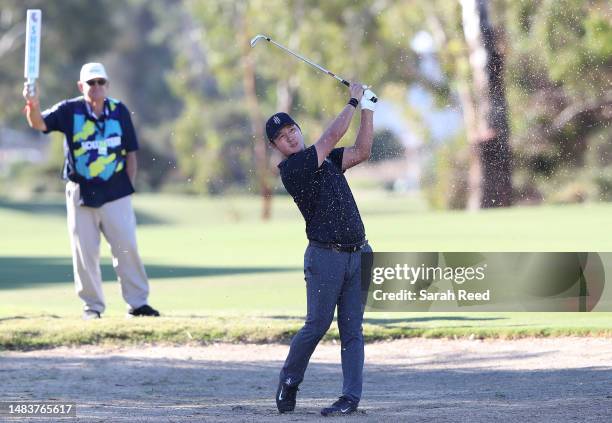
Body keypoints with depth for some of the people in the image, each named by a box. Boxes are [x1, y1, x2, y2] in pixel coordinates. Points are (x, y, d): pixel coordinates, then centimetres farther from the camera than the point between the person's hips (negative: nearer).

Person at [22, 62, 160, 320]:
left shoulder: (119, 111, 1)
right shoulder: (69, 110, -5)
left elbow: (130, 152, 6)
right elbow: (39, 124, -20)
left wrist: (128, 188, -1)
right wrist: (33, 107, -42)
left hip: (116, 193, 1)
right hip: (80, 193, -1)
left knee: (126, 247, 1)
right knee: (84, 251, 3)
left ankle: (138, 303, 10)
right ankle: (92, 306, 15)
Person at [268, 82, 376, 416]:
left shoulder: (325, 158, 16)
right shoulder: (292, 168, -8)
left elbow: (362, 152, 7)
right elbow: (332, 136, -11)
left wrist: (367, 109, 1)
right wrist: (353, 101, 0)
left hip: (358, 254, 6)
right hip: (325, 256, -6)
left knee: (352, 329, 1)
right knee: (317, 325, -6)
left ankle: (351, 397, 0)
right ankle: (289, 381, 16)